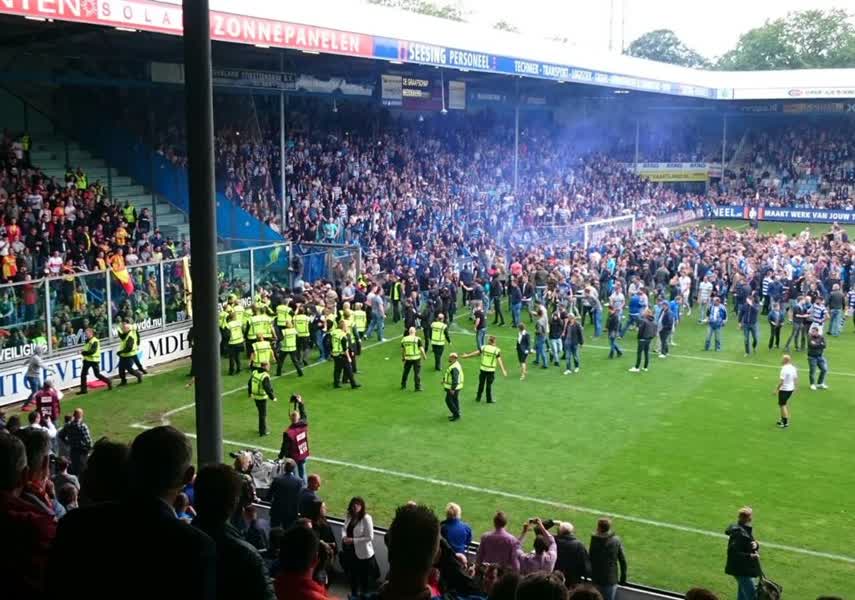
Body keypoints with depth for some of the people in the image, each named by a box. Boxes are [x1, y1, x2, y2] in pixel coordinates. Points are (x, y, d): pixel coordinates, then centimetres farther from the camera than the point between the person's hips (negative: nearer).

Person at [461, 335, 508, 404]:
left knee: (481, 384, 14)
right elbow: (500, 361, -11)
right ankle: (489, 400, 14)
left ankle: (478, 398, 23)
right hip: (491, 370, -2)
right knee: (489, 385, 7)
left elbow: (476, 353, 5)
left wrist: (467, 355, 18)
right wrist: (503, 370, -8)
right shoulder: (497, 350, -10)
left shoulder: (484, 347, -4)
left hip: (483, 369, 2)